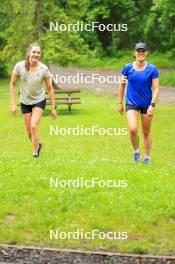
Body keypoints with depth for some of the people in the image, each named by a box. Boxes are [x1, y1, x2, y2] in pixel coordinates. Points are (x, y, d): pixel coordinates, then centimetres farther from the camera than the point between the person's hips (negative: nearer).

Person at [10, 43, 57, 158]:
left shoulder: (44, 69, -18)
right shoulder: (19, 66, -18)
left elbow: (50, 89, -6)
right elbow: (12, 84, -6)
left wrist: (53, 107, -4)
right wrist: (13, 104, -9)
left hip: (39, 101, -2)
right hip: (25, 102, 2)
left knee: (34, 126, -19)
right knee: (29, 130, 8)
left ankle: (35, 153, -1)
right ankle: (38, 144, 40)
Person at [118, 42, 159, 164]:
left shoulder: (152, 69, -6)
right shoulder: (128, 67, -2)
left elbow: (156, 89, -6)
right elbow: (122, 85, 8)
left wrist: (152, 105, -16)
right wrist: (120, 103, 8)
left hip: (147, 104, 0)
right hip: (132, 103, 0)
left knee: (146, 132, 8)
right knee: (133, 129, -18)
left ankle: (147, 157, 24)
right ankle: (136, 152, 7)